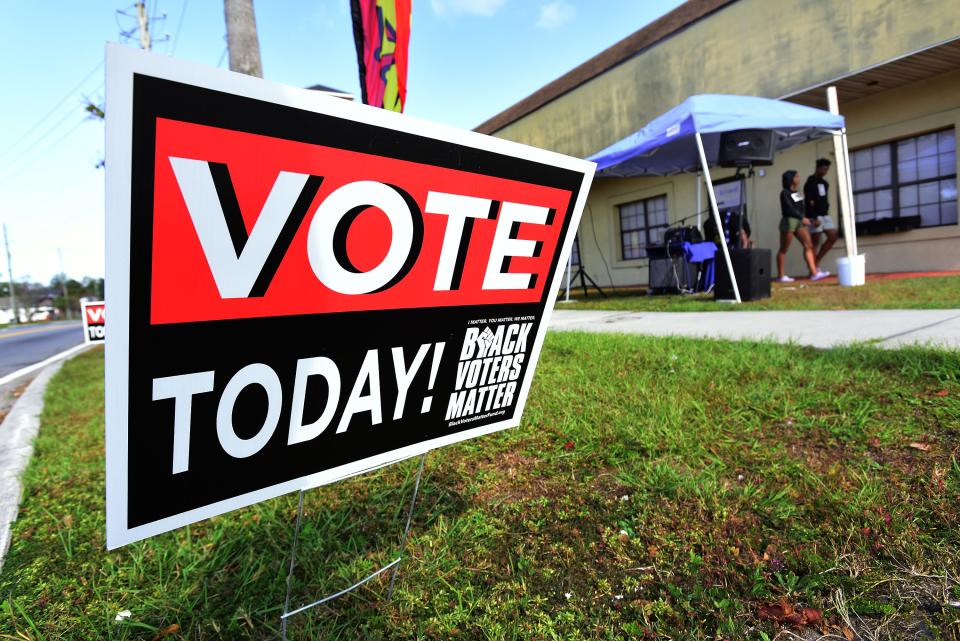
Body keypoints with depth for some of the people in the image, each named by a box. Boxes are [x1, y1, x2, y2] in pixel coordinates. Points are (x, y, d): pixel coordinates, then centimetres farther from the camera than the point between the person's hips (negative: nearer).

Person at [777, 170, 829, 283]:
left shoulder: (797, 193, 16)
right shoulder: (785, 193, -8)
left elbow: (800, 208, 19)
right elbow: (789, 209, -17)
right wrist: (802, 217, -21)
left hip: (799, 222, 8)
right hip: (789, 221, -8)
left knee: (809, 245, -3)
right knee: (784, 249, -1)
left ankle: (814, 273, -8)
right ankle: (781, 275, 5)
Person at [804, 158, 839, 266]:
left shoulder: (824, 183, 18)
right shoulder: (810, 182, -8)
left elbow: (824, 200, 22)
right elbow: (809, 203, -15)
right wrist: (815, 218, -20)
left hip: (825, 215, 8)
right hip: (815, 216, -8)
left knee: (833, 237, 2)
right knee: (815, 242, -7)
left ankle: (818, 260, 11)